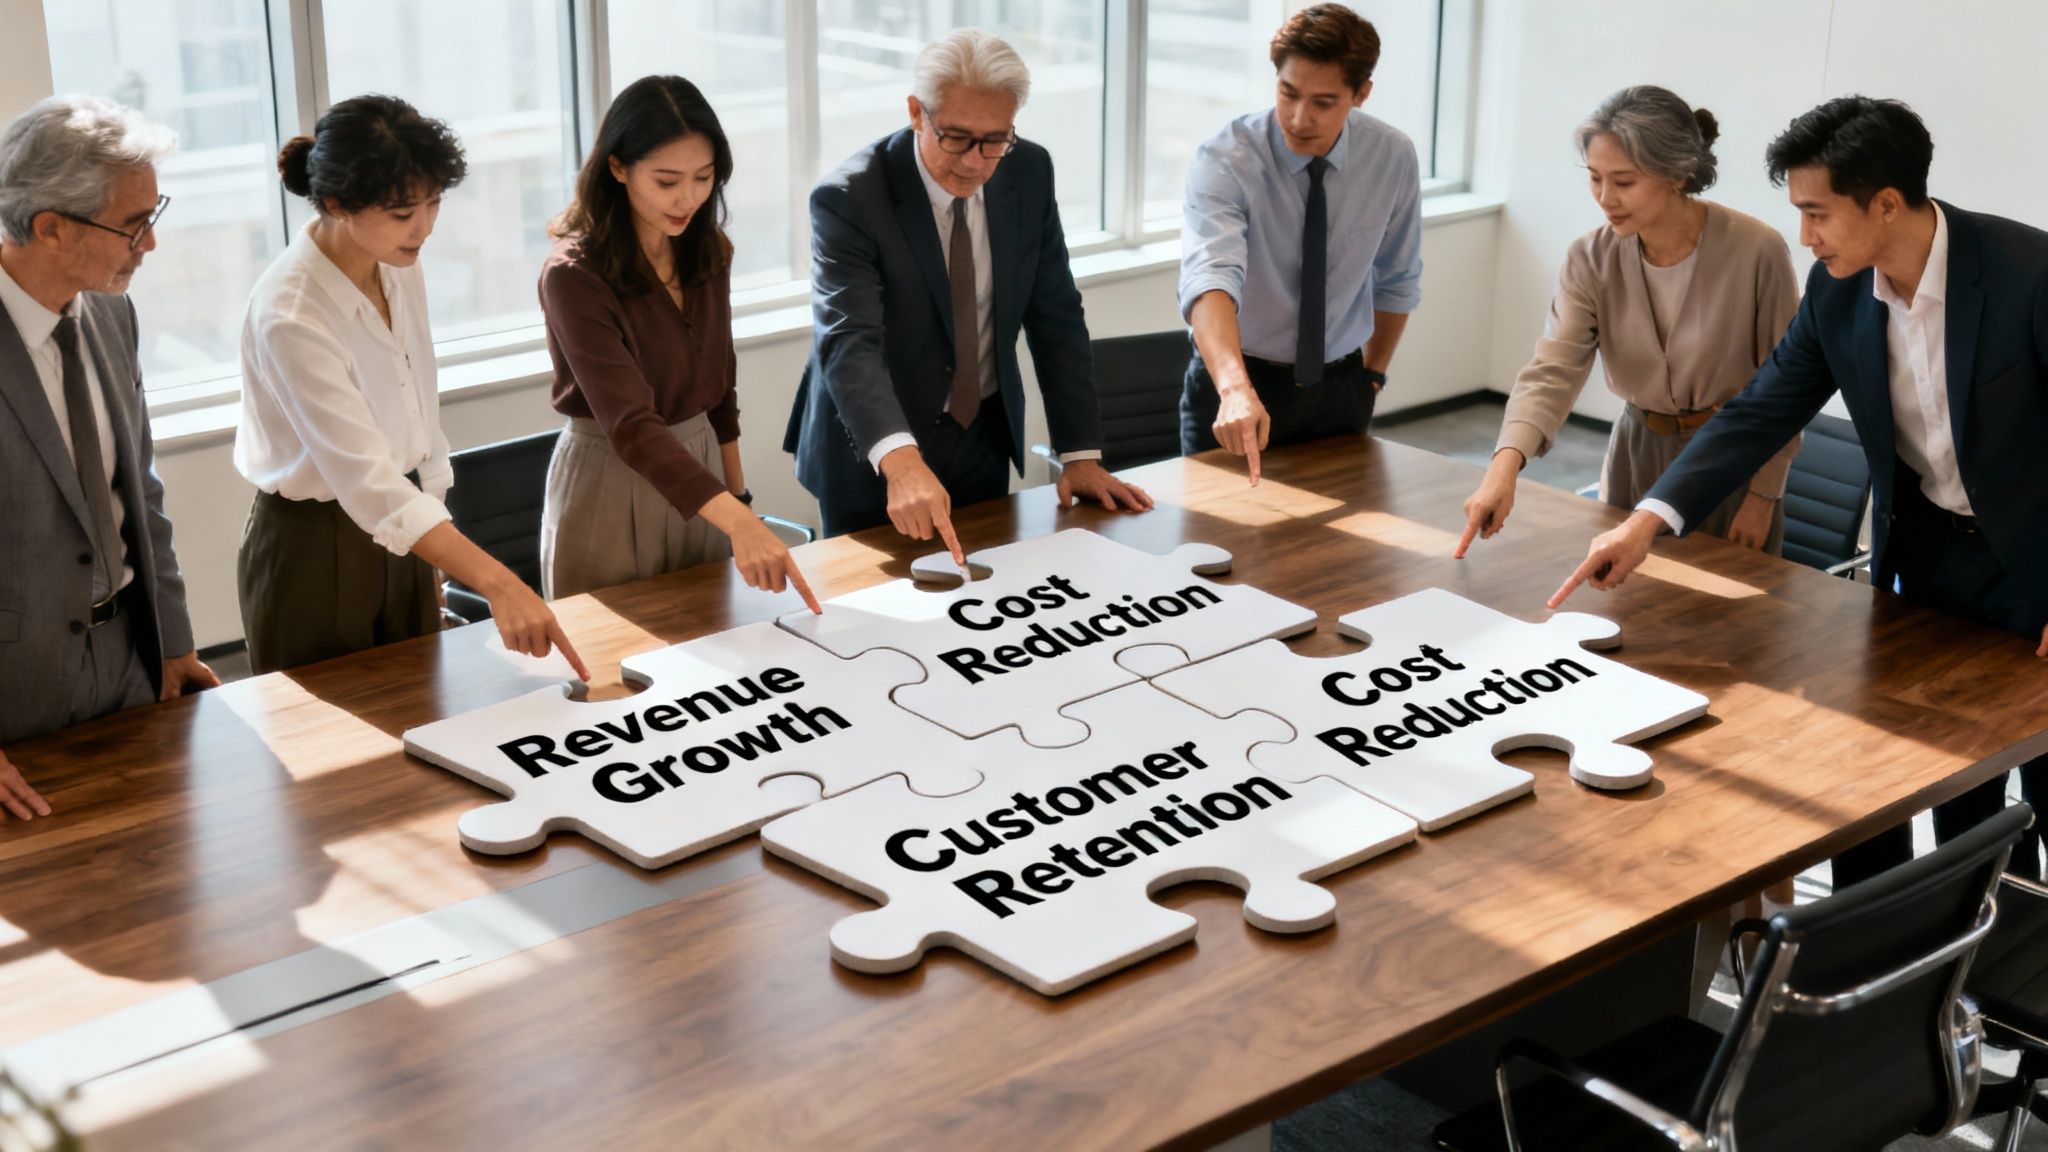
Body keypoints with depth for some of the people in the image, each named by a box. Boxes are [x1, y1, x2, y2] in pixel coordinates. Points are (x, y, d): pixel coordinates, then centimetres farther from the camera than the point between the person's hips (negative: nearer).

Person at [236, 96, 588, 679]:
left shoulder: (399, 265, -4)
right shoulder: (289, 317, -28)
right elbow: (368, 482, -35)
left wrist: (436, 556, 10)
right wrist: (497, 583, -43)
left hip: (399, 534, 7)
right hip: (313, 549, -7)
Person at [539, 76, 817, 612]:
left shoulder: (708, 251, -2)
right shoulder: (574, 278, -22)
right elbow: (631, 424, -32)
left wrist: (738, 491, 14)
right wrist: (739, 521, -42)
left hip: (698, 470, 6)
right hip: (610, 485, -6)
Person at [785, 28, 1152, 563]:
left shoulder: (1029, 172, -7)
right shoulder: (849, 199, -23)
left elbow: (1055, 316, -2)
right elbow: (849, 342, -34)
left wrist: (1081, 454, -8)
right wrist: (902, 461, -51)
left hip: (986, 436, 5)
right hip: (874, 452, -4)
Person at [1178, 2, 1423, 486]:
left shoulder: (1392, 157, -9)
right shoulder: (1226, 160, -22)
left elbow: (1397, 279, 7)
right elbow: (1210, 276, -38)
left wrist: (1372, 375, 11)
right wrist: (1235, 388, -54)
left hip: (1339, 390, 3)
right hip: (1234, 385, -3)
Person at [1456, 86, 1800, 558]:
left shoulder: (1757, 250, -20)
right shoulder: (1591, 259, -12)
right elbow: (1553, 370, -23)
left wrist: (1764, 496, -9)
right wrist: (1503, 466, -39)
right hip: (1637, 459, 3)